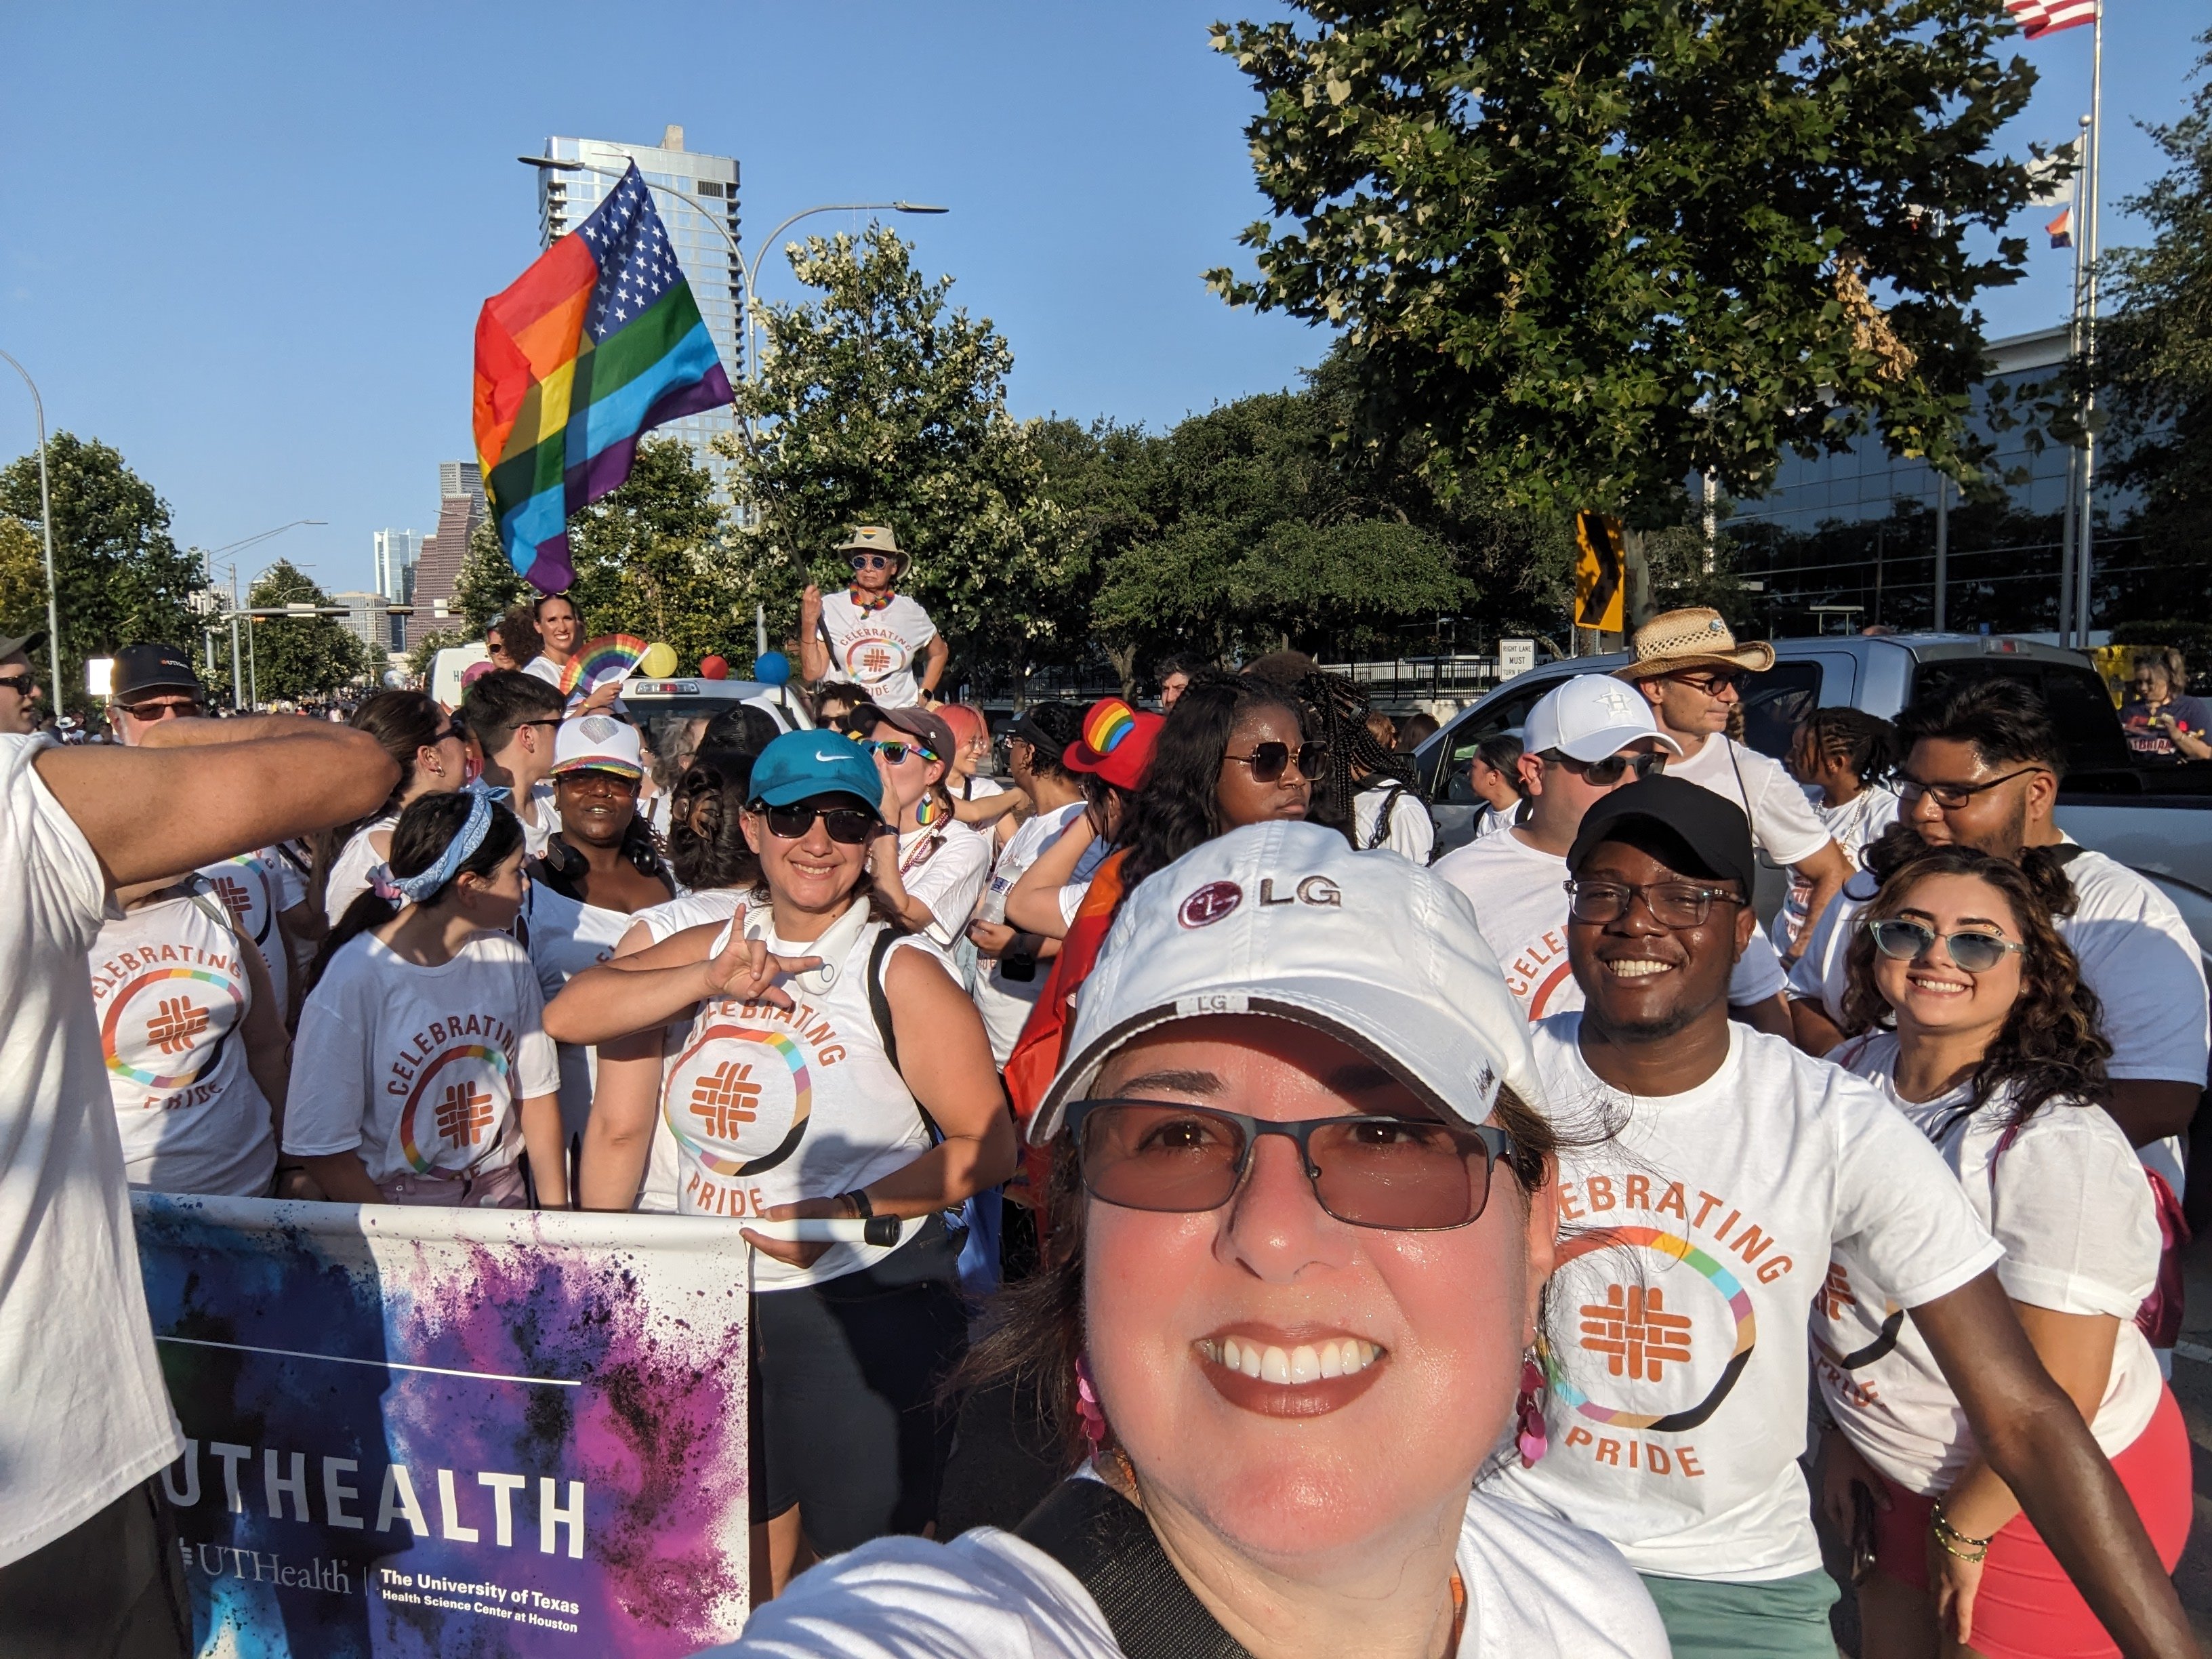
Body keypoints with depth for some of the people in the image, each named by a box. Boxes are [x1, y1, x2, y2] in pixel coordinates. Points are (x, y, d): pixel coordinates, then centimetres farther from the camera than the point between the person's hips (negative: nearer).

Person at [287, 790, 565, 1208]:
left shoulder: (505, 959, 0)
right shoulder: (352, 978, -14)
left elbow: (537, 1092, 6)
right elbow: (320, 1146, -12)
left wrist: (557, 1216, 2)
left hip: (502, 1194, 3)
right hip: (399, 1204, -3)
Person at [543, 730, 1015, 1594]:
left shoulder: (900, 971, -13)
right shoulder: (715, 948, 5)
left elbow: (989, 1145, -14)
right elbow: (569, 1014, -5)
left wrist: (851, 1210, -24)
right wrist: (709, 981, -18)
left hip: (861, 1305, -5)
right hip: (716, 1303, 5)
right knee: (744, 1548, 24)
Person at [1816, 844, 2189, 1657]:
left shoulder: (2062, 1148, -27)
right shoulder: (1849, 1072, -6)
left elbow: (2059, 1395, -22)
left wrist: (1966, 1528, -11)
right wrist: (1841, 1429, 8)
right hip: (1909, 1471, 6)